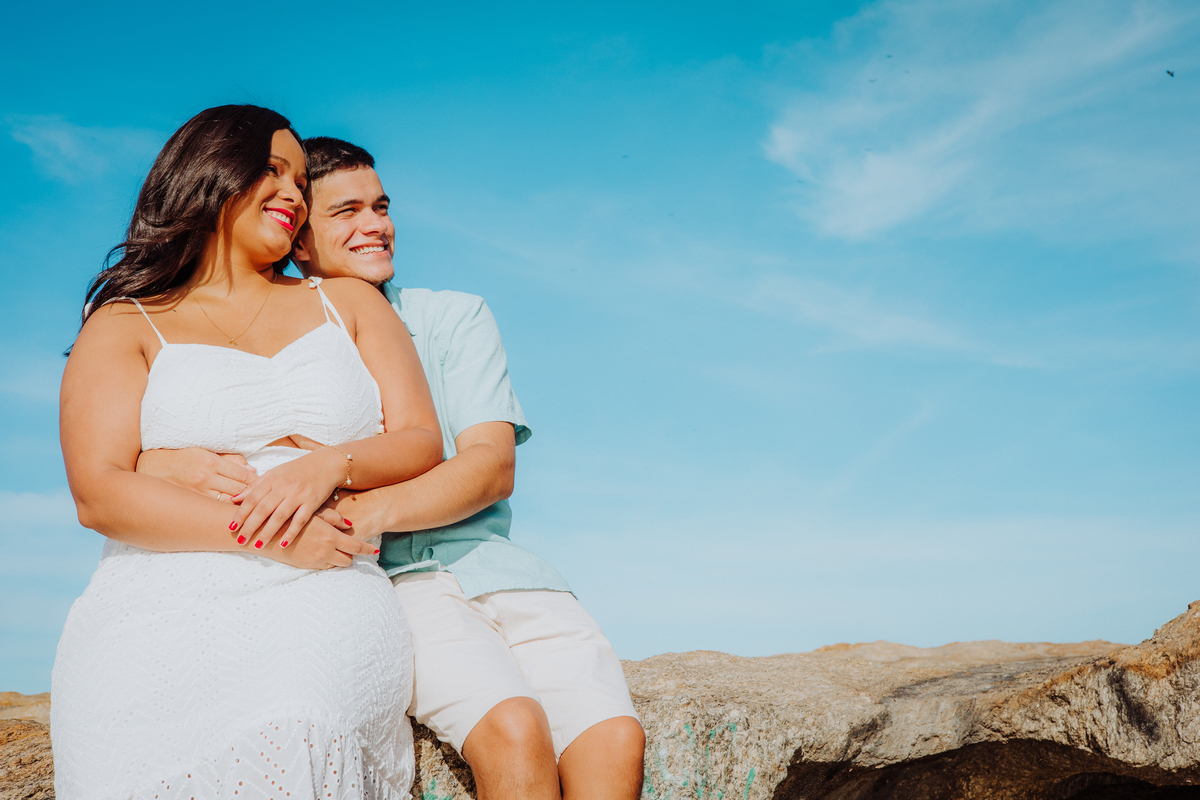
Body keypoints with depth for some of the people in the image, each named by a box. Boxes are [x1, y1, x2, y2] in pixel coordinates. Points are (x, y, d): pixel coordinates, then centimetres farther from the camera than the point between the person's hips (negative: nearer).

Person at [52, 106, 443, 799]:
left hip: (326, 599, 1)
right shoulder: (126, 326, 14)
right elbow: (98, 493, -1)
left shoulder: (348, 303, 23)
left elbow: (422, 444, 14)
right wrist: (261, 534, -15)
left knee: (291, 725, -35)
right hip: (161, 603, -1)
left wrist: (329, 465, -9)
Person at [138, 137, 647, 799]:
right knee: (514, 730, -30)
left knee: (615, 739, -24)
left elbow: (491, 466, -2)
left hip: (490, 565, 2)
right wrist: (176, 465, -23)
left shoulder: (456, 317, 13)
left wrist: (369, 511, -21)